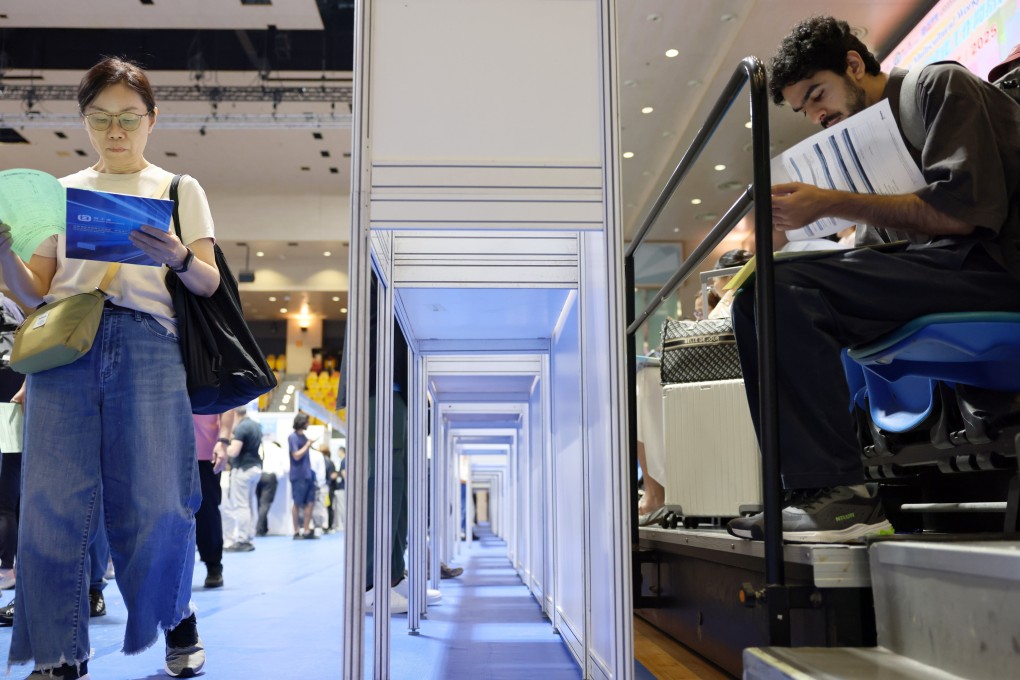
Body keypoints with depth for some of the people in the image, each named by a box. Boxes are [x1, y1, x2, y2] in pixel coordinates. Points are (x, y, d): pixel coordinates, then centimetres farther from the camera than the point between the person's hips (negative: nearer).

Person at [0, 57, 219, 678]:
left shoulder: (180, 189, 16)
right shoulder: (62, 191, 20)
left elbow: (210, 284, 6)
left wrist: (179, 259, -15)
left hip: (149, 347, -2)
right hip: (63, 345, 2)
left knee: (155, 506, -5)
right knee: (53, 504, -5)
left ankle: (177, 617, 20)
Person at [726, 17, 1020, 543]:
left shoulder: (939, 86, 0)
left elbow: (962, 211, -16)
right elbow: (877, 246, 18)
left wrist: (830, 204, -20)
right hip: (925, 271, 9)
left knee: (783, 292, -25)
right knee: (756, 299, -1)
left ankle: (843, 495, -24)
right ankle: (813, 489, -9)